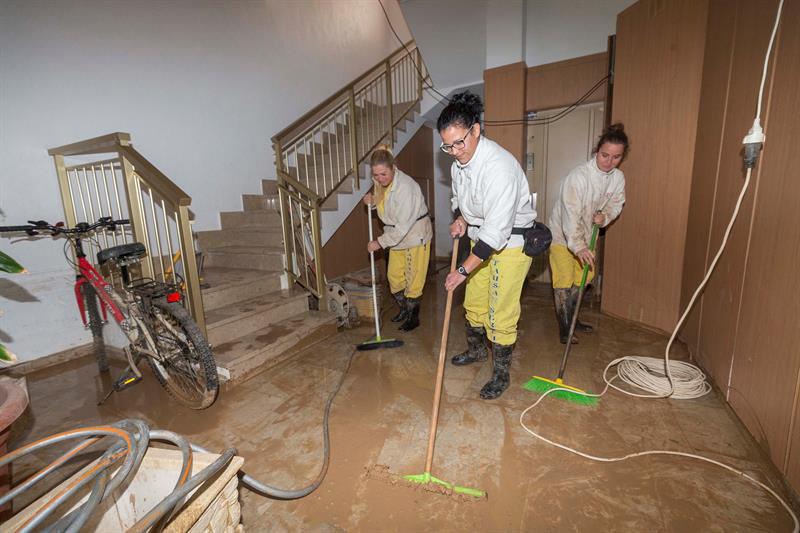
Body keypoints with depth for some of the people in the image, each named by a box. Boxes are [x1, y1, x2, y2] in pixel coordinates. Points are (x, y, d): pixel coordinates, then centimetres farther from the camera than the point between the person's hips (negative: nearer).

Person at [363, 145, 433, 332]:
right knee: (394, 275, 14)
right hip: (396, 235, 8)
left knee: (413, 278, 3)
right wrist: (372, 201, -7)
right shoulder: (379, 183, -3)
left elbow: (404, 225, -30)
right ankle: (404, 309, 34)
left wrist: (380, 242, -25)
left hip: (415, 234, -8)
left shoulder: (406, 186, -29)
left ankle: (413, 317, 20)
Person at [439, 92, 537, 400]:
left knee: (501, 314, -1)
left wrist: (464, 270, -32)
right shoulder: (460, 161, -3)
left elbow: (497, 230, -34)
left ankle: (501, 375, 20)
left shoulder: (499, 166, -31)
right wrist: (460, 218, -4)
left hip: (511, 243, -8)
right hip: (482, 238, 9)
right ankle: (476, 351, 44)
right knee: (474, 302, 20)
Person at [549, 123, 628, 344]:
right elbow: (570, 213, -34)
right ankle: (564, 328, 7)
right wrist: (578, 246, -41)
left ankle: (571, 318, 32)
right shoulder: (578, 175, -28)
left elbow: (616, 204, 7)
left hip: (585, 234, 7)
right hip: (562, 234, -7)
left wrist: (605, 216, -17)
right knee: (564, 281, -5)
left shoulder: (618, 178, -6)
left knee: (583, 277, 15)